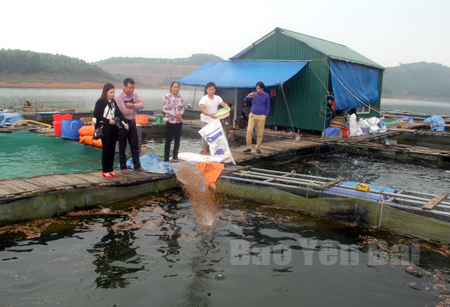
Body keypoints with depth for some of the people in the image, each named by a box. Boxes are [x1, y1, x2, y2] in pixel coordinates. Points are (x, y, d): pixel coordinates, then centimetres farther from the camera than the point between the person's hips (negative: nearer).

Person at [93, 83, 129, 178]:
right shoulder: (100, 102, -7)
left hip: (113, 128, 6)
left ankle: (110, 169, 17)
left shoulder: (113, 102, 14)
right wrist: (107, 120, -16)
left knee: (112, 149, 8)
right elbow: (96, 114, -11)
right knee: (106, 148, -3)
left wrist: (124, 122, -7)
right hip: (105, 128, -6)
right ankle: (105, 171, 6)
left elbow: (118, 113, 8)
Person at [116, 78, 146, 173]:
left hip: (132, 122, 5)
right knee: (122, 146, 3)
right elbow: (124, 111, -21)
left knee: (135, 145, 8)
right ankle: (123, 167, 14)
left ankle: (137, 166, 17)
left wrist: (132, 105, -24)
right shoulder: (119, 96, -13)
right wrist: (136, 106, -8)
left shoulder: (134, 95, 5)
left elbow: (142, 105, -8)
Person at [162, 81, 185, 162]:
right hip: (170, 122, -5)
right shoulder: (166, 97, -5)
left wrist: (180, 113, -9)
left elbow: (183, 107, 12)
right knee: (168, 140, 0)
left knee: (177, 140, 9)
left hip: (179, 122, 5)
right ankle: (166, 159, 7)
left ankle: (175, 157, 22)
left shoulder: (180, 97, 9)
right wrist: (175, 114, -15)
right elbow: (165, 109, -9)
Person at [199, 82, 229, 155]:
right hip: (206, 121, -4)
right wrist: (210, 114, -43)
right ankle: (205, 154, 11)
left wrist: (227, 108, -35)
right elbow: (202, 109, -24)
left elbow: (224, 104, -10)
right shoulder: (204, 99, -10)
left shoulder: (217, 98, 4)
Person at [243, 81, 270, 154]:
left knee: (259, 133, 1)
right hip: (252, 115, 1)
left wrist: (265, 115, -2)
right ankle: (248, 147, -1)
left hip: (261, 117, -1)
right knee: (249, 131, -10)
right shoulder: (254, 94, 3)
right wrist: (248, 96, -24)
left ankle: (258, 148, 14)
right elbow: (245, 100, -3)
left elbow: (268, 107, 9)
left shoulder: (266, 96, 2)